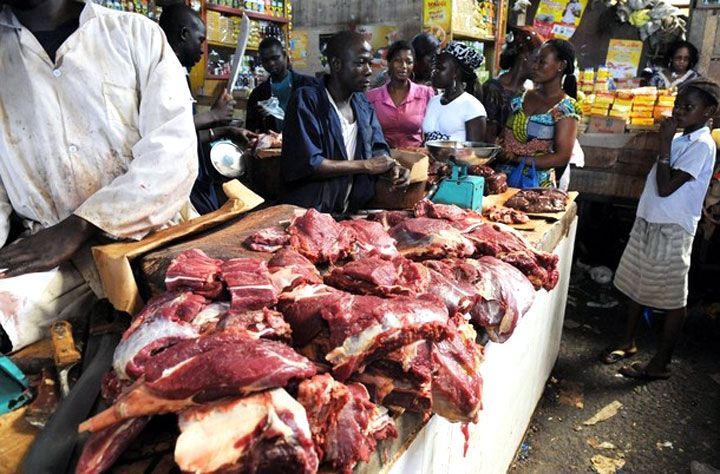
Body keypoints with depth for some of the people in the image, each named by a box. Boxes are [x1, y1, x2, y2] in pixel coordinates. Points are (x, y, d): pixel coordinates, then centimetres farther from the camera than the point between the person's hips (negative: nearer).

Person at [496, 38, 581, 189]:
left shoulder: (566, 108, -6)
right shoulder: (522, 97, 9)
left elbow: (562, 157, -12)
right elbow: (505, 135, 12)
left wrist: (517, 159, -18)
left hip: (538, 185, -4)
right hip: (504, 178, 4)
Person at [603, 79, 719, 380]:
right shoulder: (679, 139, 11)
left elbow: (666, 188, -22)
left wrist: (665, 143, -18)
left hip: (672, 230, -9)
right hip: (648, 222, 9)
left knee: (673, 299, 3)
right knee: (636, 286, 16)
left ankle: (661, 364, 13)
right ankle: (628, 343, 32)